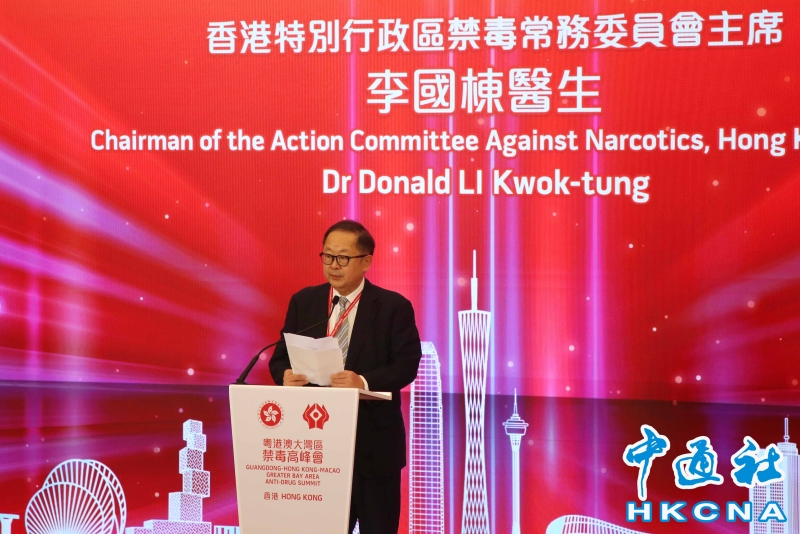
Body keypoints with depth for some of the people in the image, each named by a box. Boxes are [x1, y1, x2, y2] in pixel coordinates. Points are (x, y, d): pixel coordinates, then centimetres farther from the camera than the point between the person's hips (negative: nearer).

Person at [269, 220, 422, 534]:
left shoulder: (393, 307, -3)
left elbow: (406, 364, -11)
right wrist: (286, 375, -16)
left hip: (373, 439, -3)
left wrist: (364, 382, -28)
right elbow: (280, 356, 8)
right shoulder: (303, 301, 8)